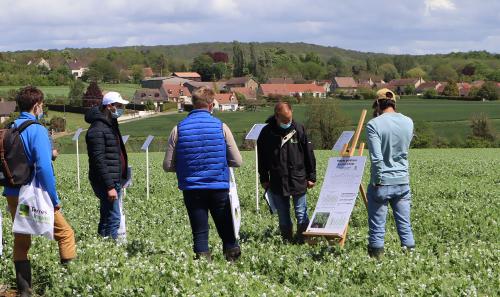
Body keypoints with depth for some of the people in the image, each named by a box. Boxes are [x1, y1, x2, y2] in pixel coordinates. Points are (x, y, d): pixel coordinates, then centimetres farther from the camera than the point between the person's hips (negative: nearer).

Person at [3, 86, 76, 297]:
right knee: (65, 233, 8)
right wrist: (54, 200, -14)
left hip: (12, 195, 7)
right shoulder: (37, 130, -15)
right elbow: (44, 168, -21)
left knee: (21, 241, 15)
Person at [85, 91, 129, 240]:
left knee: (106, 219, 13)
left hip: (115, 181, 10)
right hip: (106, 182, -10)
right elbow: (99, 160, -21)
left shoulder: (111, 125, 17)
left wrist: (119, 181, 20)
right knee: (113, 219, -11)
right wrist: (109, 187, -23)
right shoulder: (98, 129, -15)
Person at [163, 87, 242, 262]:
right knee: (227, 232, 8)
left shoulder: (179, 129, -2)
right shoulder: (221, 127, -4)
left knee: (199, 233, 7)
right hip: (219, 188, -1)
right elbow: (237, 161, -1)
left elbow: (168, 165, 0)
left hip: (192, 189, 1)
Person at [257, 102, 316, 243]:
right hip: (277, 182, 1)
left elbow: (309, 154, 2)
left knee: (301, 214, 0)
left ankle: (303, 240, 9)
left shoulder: (299, 129, -3)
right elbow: (261, 157, 7)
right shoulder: (267, 132, -2)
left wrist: (311, 177, 3)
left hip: (298, 181, -1)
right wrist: (264, 179, 7)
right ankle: (287, 240, 19)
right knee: (283, 216, 9)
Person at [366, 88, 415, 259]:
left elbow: (377, 158, -19)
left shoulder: (374, 125, -12)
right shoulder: (408, 122, 4)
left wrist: (377, 180, -9)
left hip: (382, 182, -4)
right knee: (405, 225, 10)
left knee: (377, 227, 4)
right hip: (403, 181, 4)